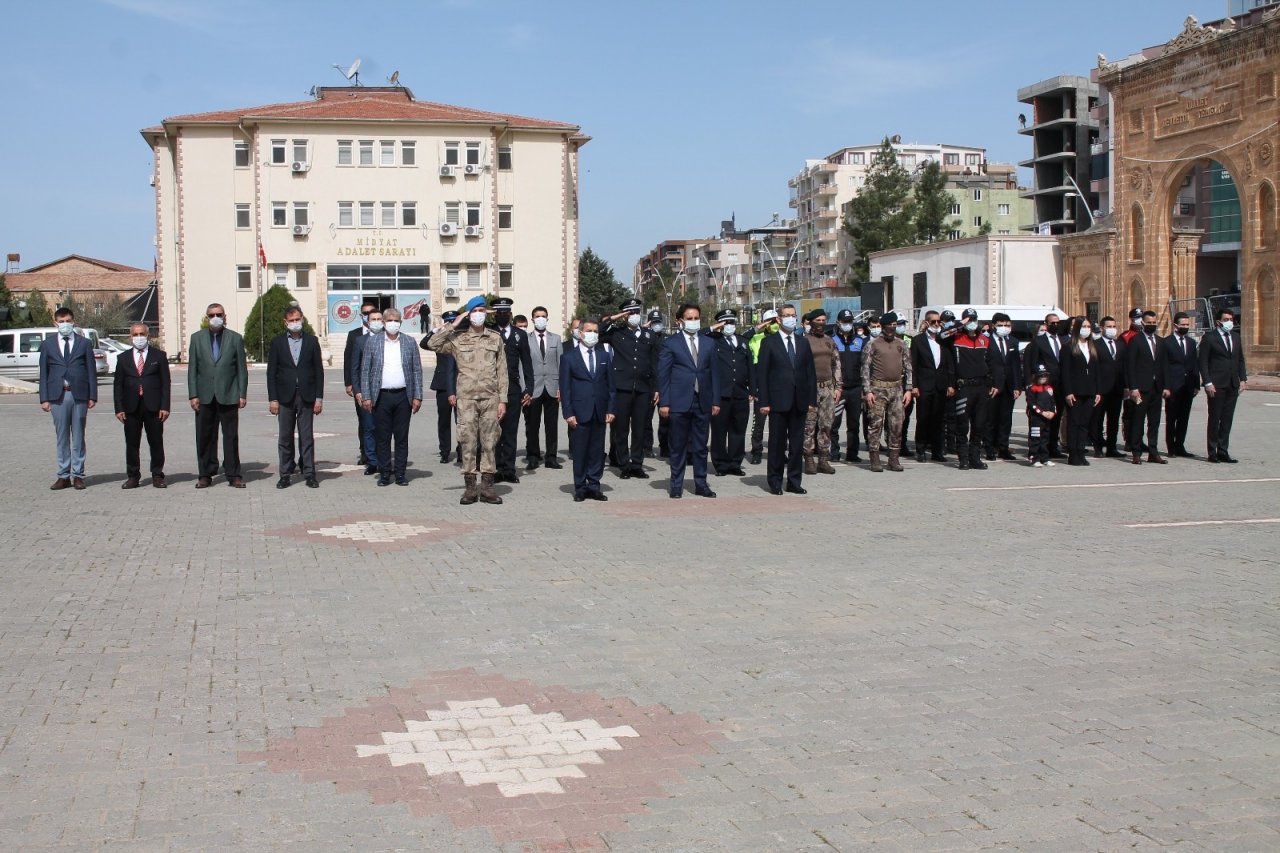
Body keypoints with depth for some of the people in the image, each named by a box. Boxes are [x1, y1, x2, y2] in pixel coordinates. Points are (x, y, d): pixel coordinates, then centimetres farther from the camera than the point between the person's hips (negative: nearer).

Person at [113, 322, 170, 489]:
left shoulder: (159, 356, 6)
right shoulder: (123, 358, 11)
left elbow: (165, 382, 1)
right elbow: (118, 385, 9)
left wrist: (164, 406, -7)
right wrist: (119, 408, -1)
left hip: (153, 406, -2)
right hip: (131, 407, 2)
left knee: (156, 442, 3)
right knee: (132, 444, 4)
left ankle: (157, 476, 11)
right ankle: (133, 476, 11)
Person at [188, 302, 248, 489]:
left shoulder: (235, 339, 6)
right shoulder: (197, 338, 9)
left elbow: (242, 368, 4)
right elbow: (192, 368, 6)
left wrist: (242, 394, -2)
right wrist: (193, 395, -2)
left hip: (228, 395, -1)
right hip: (205, 396, 1)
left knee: (231, 436, 0)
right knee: (205, 437, 4)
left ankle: (233, 475, 6)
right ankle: (205, 475, 12)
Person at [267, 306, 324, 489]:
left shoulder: (312, 341, 6)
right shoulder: (277, 342, 5)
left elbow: (318, 370, 5)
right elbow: (271, 372, 3)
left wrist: (319, 398, -1)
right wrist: (272, 399, -4)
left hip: (306, 396, 0)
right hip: (285, 397, 0)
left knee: (307, 437, 2)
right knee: (285, 438, 4)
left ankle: (309, 474, 6)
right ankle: (285, 474, 10)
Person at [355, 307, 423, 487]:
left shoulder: (409, 343, 7)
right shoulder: (372, 343, 5)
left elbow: (417, 371, 7)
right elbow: (365, 371, 4)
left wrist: (417, 397, 0)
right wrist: (366, 397, -3)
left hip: (403, 396, 1)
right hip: (381, 396, 0)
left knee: (402, 437, 4)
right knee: (382, 438, 2)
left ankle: (400, 473, 10)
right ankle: (384, 473, 10)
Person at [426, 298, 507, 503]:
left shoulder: (496, 338, 9)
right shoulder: (457, 338, 6)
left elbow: (502, 371, 8)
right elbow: (432, 344, -7)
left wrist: (503, 399, 1)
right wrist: (454, 325, -6)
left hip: (490, 398, 1)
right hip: (466, 398, -1)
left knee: (489, 442, 3)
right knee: (468, 442, -1)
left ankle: (487, 487, 8)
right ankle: (470, 488, 5)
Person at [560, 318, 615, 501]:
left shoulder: (605, 356, 11)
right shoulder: (569, 358, 3)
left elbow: (611, 385, 11)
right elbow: (564, 388, 0)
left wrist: (611, 409, 2)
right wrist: (568, 413, -8)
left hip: (600, 413, 3)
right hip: (579, 412, -3)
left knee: (597, 451, 5)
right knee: (579, 452, 0)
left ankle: (594, 486, 13)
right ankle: (580, 488, 9)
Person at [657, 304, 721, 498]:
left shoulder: (709, 343, 11)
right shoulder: (670, 343, 1)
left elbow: (714, 373, 11)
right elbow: (663, 374, -1)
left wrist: (716, 401, 5)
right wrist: (664, 402, -8)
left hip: (703, 402, 3)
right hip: (679, 402, -3)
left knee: (701, 446, 8)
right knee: (678, 446, 4)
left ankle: (701, 484, 16)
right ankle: (676, 484, 12)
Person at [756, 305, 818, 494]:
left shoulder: (803, 343, 13)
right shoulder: (769, 342, 0)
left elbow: (810, 373, 12)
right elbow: (761, 373, -3)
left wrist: (812, 400, 5)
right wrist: (764, 402, -10)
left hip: (799, 401, 4)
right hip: (778, 401, -4)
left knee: (797, 443, 6)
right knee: (777, 443, 2)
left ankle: (794, 482, 13)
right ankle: (775, 482, 10)